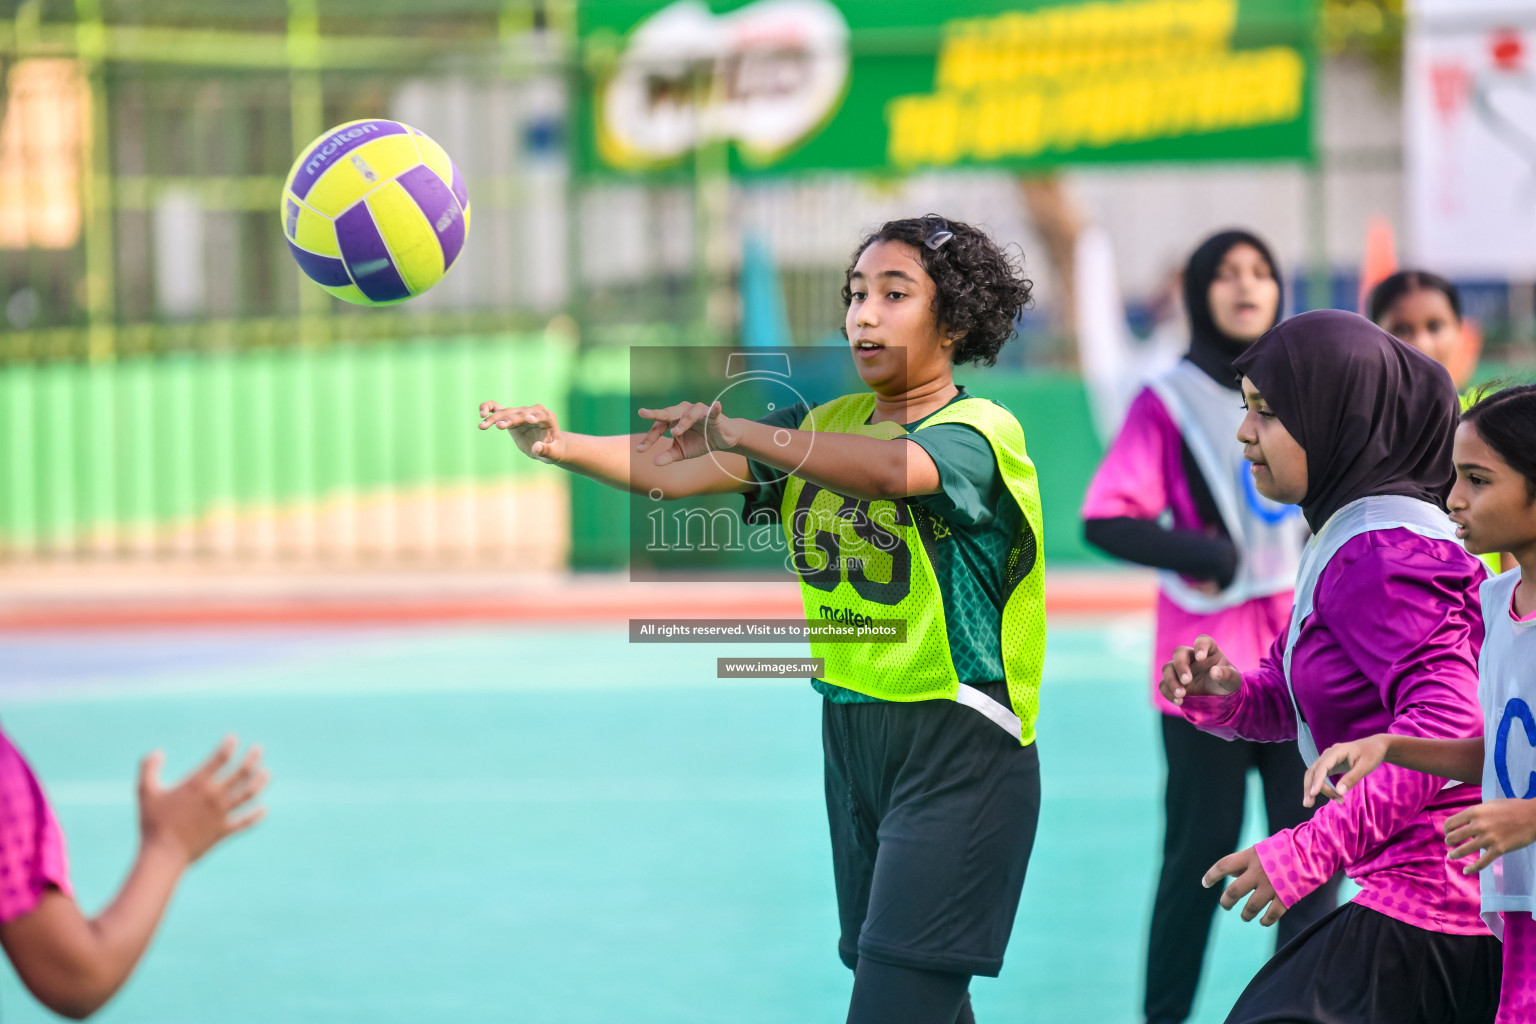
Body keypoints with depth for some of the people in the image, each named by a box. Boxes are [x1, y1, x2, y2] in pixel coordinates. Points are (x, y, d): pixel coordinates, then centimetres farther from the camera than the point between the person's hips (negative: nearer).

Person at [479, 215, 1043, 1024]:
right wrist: (561, 446, -20)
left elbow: (894, 468, -34)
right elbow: (674, 473, -2)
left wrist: (733, 430, -42)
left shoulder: (980, 431, -11)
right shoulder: (826, 425, 11)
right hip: (853, 733, 7)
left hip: (958, 752, -7)